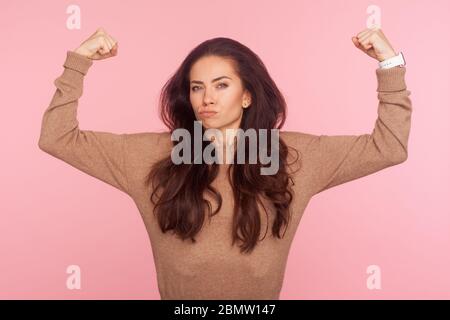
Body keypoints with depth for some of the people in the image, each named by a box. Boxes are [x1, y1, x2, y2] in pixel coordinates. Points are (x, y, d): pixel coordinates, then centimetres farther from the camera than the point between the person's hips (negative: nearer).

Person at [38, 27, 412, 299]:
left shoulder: (293, 155, -5)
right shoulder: (152, 155, -6)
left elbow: (390, 145, -4)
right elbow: (57, 137, -5)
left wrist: (389, 63, -12)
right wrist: (78, 61, -12)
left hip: (261, 294, 1)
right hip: (178, 296, 0)